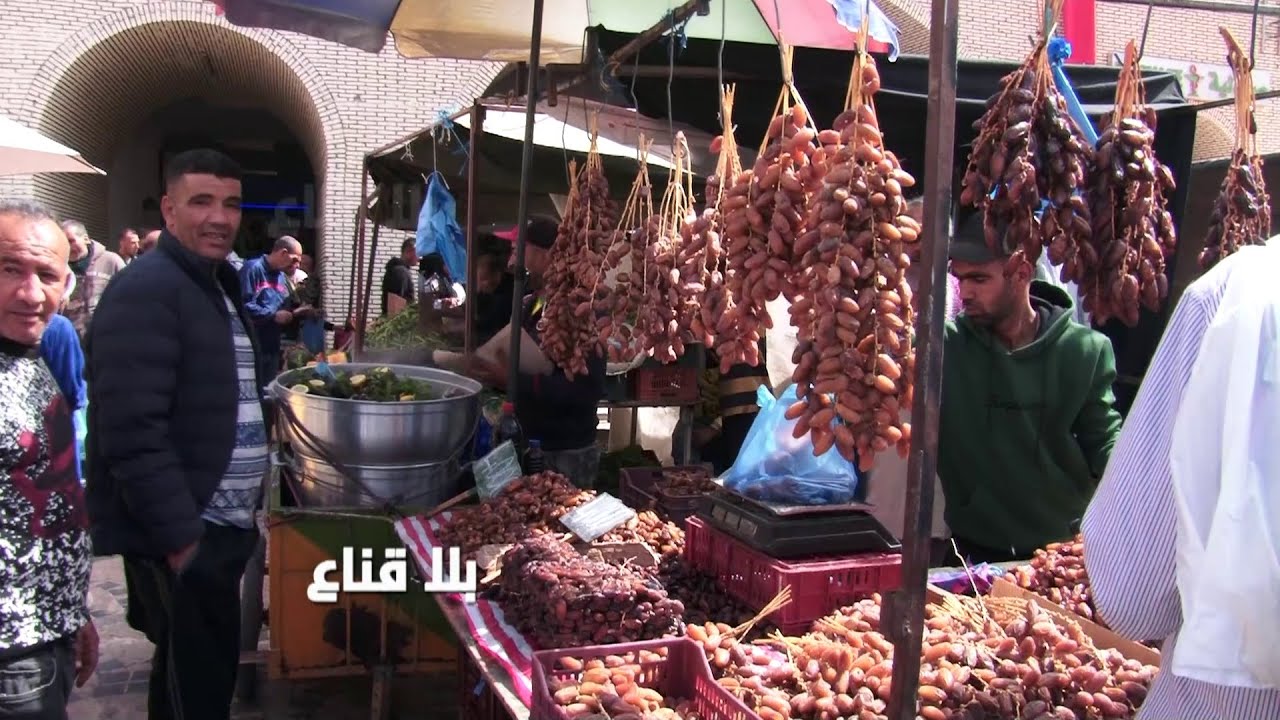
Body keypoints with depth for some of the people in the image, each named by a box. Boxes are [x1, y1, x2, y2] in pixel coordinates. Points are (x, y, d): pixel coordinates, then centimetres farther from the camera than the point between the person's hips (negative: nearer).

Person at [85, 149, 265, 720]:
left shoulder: (219, 285, 14)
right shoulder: (145, 292, -17)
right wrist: (180, 538, -23)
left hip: (221, 527, 9)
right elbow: (135, 434, -24)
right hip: (181, 537, -9)